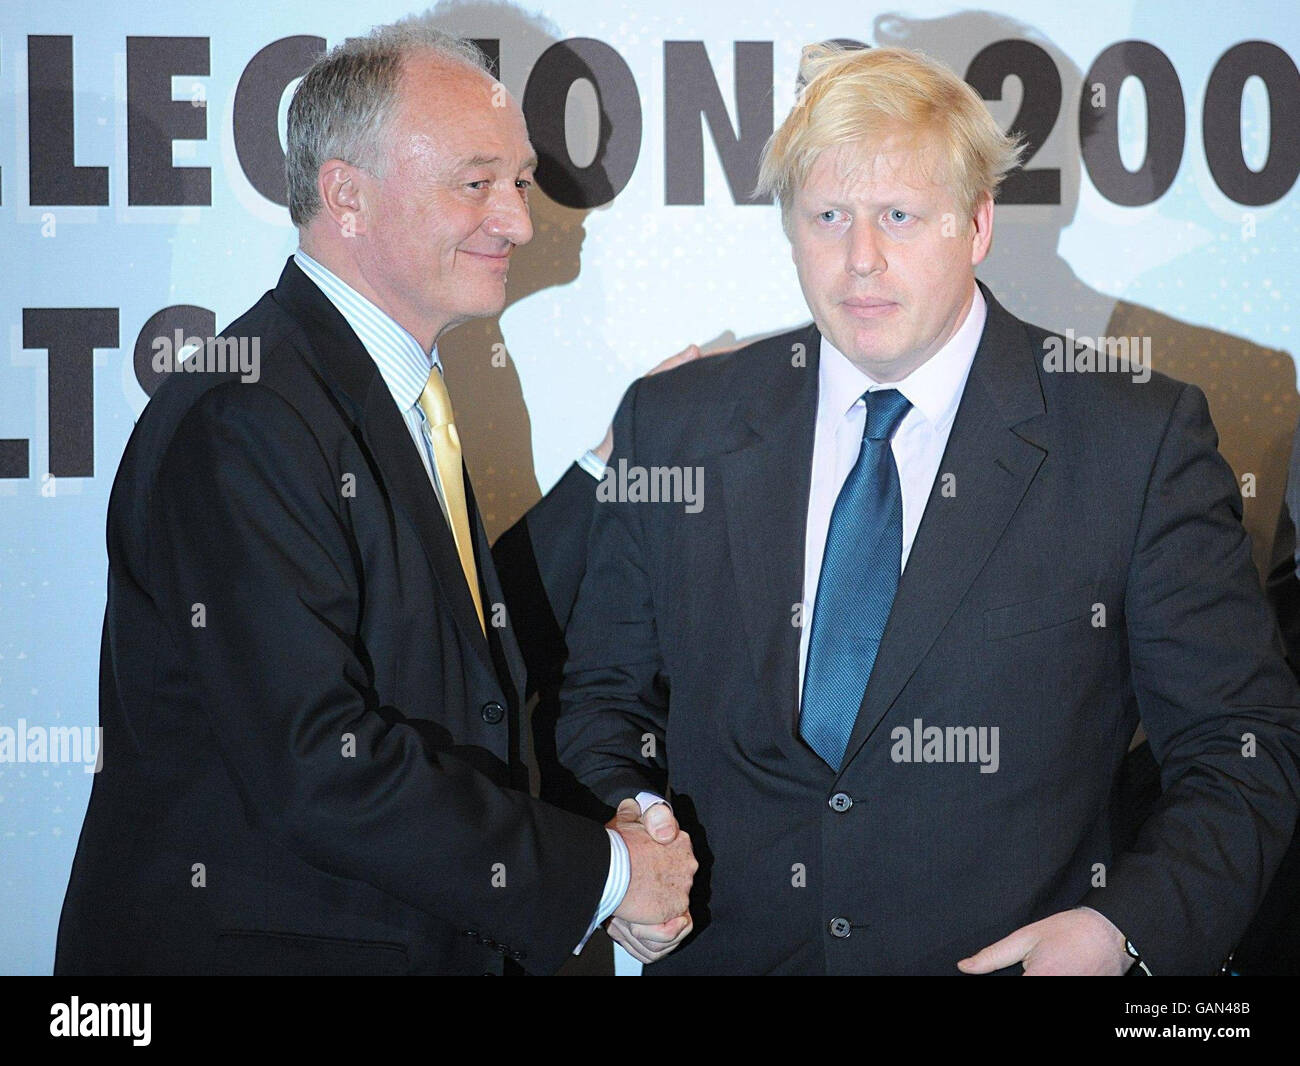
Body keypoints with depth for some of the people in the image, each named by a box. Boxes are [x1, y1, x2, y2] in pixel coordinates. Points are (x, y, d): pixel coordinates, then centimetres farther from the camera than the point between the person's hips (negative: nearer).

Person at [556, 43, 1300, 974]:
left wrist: (1131, 928, -21)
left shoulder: (1143, 439, -9)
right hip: (730, 951, 2)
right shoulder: (671, 426, 0)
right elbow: (607, 693, 9)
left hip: (1008, 962, -2)